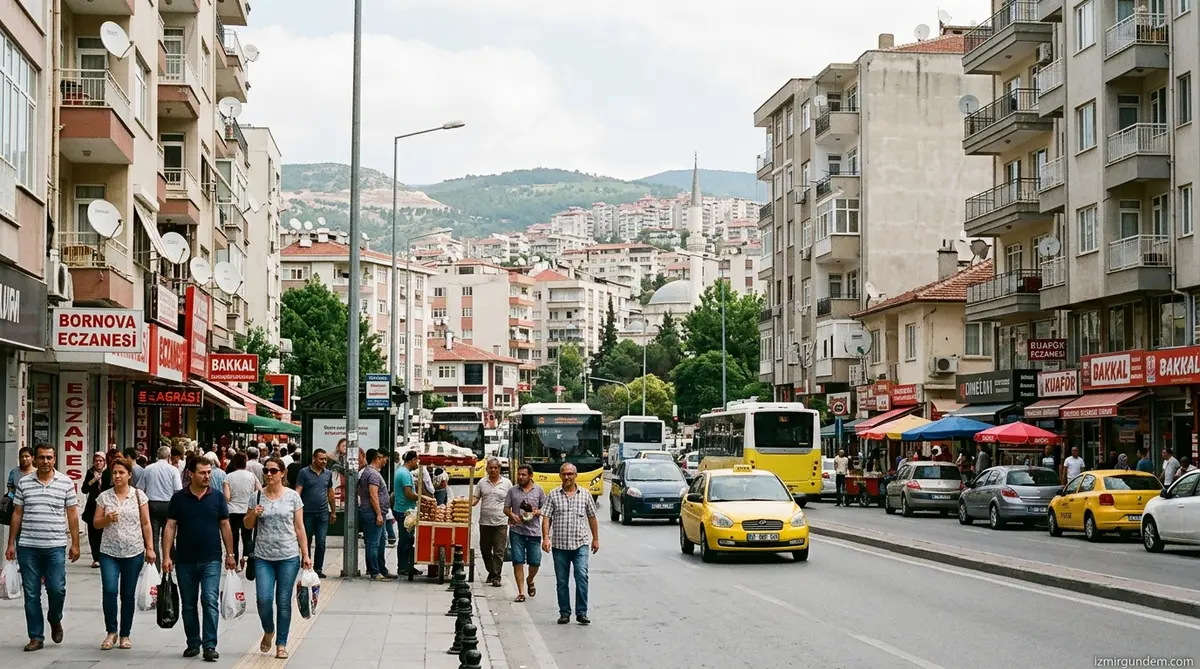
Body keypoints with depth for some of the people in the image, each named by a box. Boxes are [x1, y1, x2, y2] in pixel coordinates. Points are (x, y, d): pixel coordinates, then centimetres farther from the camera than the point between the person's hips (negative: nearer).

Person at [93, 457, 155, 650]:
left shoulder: (139, 496, 2)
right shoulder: (104, 497, 4)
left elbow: (146, 524, 3)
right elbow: (96, 523, 7)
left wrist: (150, 548, -2)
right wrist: (107, 519, -14)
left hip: (133, 552, 0)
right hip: (109, 552, 0)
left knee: (128, 595, 5)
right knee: (109, 590, -14)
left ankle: (125, 635, 16)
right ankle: (111, 632, 3)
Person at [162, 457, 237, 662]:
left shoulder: (217, 497, 2)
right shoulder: (179, 498, 0)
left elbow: (225, 526, 7)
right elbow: (170, 527, 0)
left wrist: (230, 554, 4)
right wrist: (166, 556, -7)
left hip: (211, 559, -1)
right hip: (185, 560, 1)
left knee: (210, 601, -11)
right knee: (188, 605, 10)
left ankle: (209, 645, -9)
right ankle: (193, 643, 21)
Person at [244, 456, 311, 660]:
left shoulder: (292, 496, 0)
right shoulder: (257, 496, 4)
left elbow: (299, 528, 3)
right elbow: (248, 525, 13)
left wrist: (306, 555, -1)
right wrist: (253, 514, -10)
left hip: (288, 557, -1)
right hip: (263, 557, 1)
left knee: (284, 602, 3)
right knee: (263, 599, -7)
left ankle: (281, 644, 13)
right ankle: (268, 631, 22)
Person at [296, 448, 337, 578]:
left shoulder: (328, 473, 9)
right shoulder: (304, 473, -4)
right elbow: (298, 491, -9)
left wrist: (333, 511, 17)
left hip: (323, 514, 3)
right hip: (307, 513, -3)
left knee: (321, 543, -1)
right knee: (307, 542, 8)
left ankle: (318, 568, 7)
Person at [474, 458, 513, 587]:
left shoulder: (507, 483, 3)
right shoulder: (482, 483, 8)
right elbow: (475, 499, 8)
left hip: (500, 523, -3)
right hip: (485, 522, 3)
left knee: (499, 552, -4)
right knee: (485, 550, 10)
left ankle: (496, 577, -1)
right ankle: (491, 572, 27)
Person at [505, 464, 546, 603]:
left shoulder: (538, 490, 5)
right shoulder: (513, 490, 6)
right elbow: (506, 508, 9)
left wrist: (537, 512, -12)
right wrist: (512, 515, -12)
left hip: (534, 531, 0)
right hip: (517, 531, 0)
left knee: (535, 562, 3)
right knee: (518, 562, -4)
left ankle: (530, 581, 35)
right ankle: (521, 592, 2)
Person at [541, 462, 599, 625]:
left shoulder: (585, 494, 7)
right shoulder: (553, 495, 3)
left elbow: (592, 518, 14)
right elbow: (546, 518, -1)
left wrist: (595, 538, 13)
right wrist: (546, 537, -13)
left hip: (580, 544, -1)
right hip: (559, 545, 1)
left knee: (582, 577, -14)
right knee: (562, 581, 6)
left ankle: (582, 612, -8)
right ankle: (564, 613, 16)